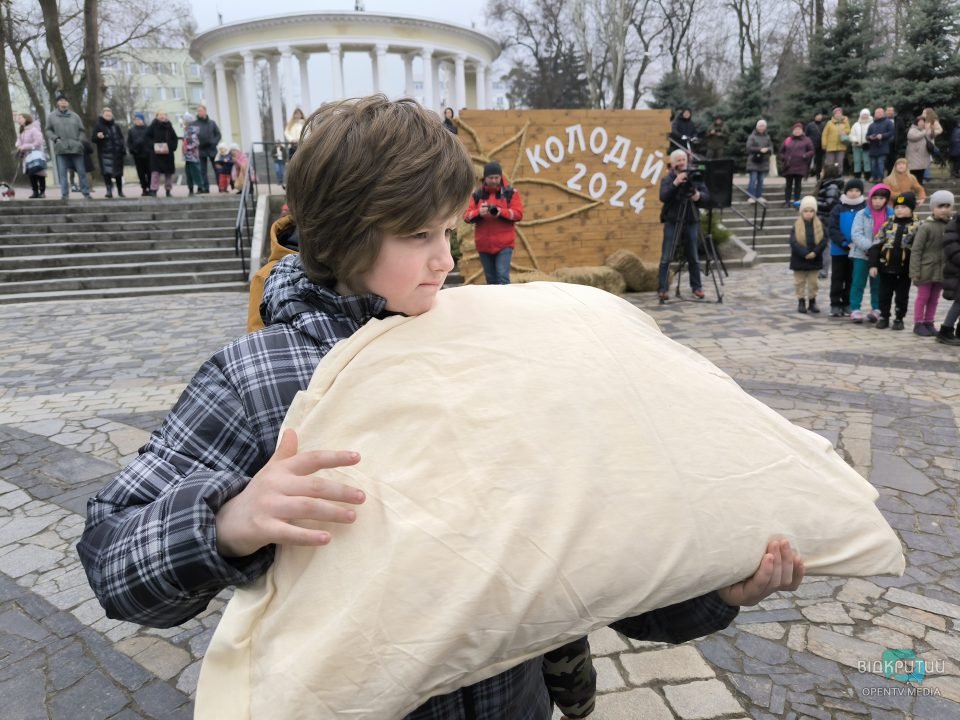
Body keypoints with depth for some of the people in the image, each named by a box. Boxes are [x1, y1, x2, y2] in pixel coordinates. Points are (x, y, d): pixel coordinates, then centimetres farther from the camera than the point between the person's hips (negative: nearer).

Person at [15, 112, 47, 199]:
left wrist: (25, 147, -17)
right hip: (27, 156, 8)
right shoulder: (21, 131, 15)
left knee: (39, 174, -4)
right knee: (31, 175, 6)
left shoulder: (34, 129, -12)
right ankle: (35, 192, 10)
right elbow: (19, 140, 16)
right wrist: (19, 146, -7)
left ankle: (42, 192, 3)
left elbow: (38, 142, -18)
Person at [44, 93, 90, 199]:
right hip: (61, 150, 0)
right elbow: (48, 131, 12)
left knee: (81, 172, 1)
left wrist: (80, 141, -4)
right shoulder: (51, 116, 9)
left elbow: (82, 131, 12)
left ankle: (86, 192, 9)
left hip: (76, 148, 0)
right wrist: (55, 138, -6)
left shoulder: (75, 116, 11)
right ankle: (64, 194, 2)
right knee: (62, 173, -2)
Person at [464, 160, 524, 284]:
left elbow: (518, 214, -7)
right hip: (484, 245, 3)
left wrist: (501, 212, -24)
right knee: (491, 279, 13)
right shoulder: (476, 194, 6)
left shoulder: (511, 192, 1)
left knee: (502, 277, -13)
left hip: (504, 244, -3)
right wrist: (479, 212, -23)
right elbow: (466, 216, -1)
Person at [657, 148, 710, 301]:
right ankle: (662, 289, 1)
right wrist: (675, 183, -27)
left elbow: (707, 196, 3)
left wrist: (699, 196, -18)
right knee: (666, 258, -4)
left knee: (694, 257, 9)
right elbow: (663, 197, -16)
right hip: (672, 222, -2)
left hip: (692, 221, 2)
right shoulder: (668, 179, 0)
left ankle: (697, 287, 18)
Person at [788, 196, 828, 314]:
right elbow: (794, 242, -14)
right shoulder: (796, 226, -6)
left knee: (813, 282, 10)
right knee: (800, 282, 6)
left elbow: (823, 241, -5)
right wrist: (805, 253, -21)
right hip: (799, 260, -2)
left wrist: (815, 252, -19)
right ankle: (801, 302, 15)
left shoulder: (819, 226, 1)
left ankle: (812, 302, 19)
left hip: (814, 260, 2)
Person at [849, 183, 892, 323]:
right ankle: (855, 309, 7)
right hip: (861, 254, -2)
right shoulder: (862, 214, -5)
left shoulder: (891, 215, 0)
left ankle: (876, 309, 21)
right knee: (858, 283, 1)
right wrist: (868, 247, -22)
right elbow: (856, 234, -12)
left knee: (878, 284, 11)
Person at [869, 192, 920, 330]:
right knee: (884, 294, 9)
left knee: (902, 296, 9)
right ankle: (884, 317, 21)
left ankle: (899, 319, 21)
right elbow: (876, 246, 0)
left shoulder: (916, 227, -3)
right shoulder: (887, 225, 1)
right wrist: (873, 265, -6)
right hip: (886, 266, 1)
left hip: (905, 268, -1)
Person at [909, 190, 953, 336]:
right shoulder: (926, 226, -10)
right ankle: (918, 324, 12)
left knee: (934, 298, 11)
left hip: (942, 270, 5)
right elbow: (916, 250, -10)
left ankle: (929, 323, 21)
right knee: (923, 297, 4)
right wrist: (915, 271, -13)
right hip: (926, 269, -4)